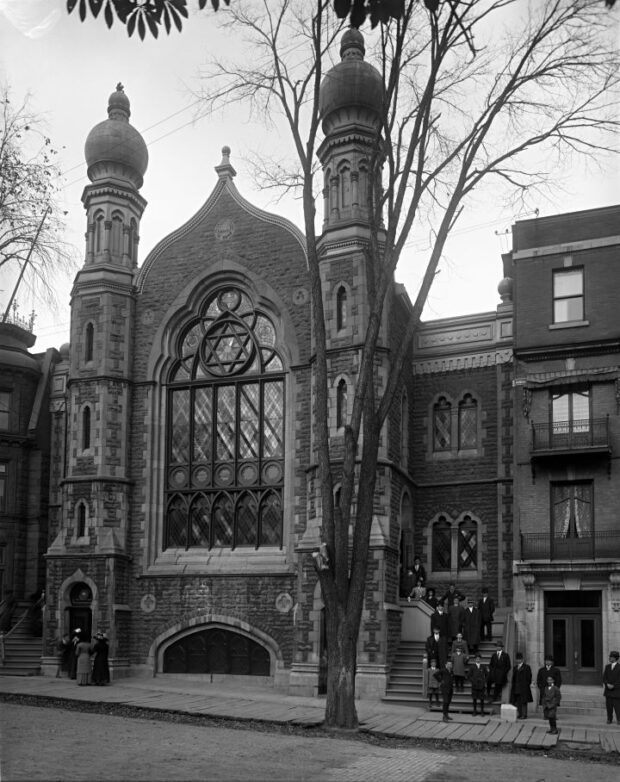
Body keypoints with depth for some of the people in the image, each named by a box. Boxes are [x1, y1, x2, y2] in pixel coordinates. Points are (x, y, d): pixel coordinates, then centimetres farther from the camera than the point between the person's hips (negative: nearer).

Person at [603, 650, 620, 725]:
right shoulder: (607, 667, 10)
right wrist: (607, 684, -9)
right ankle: (609, 719, 14)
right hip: (608, 690, 4)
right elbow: (604, 677, 7)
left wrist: (613, 685, -15)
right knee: (608, 705, 5)